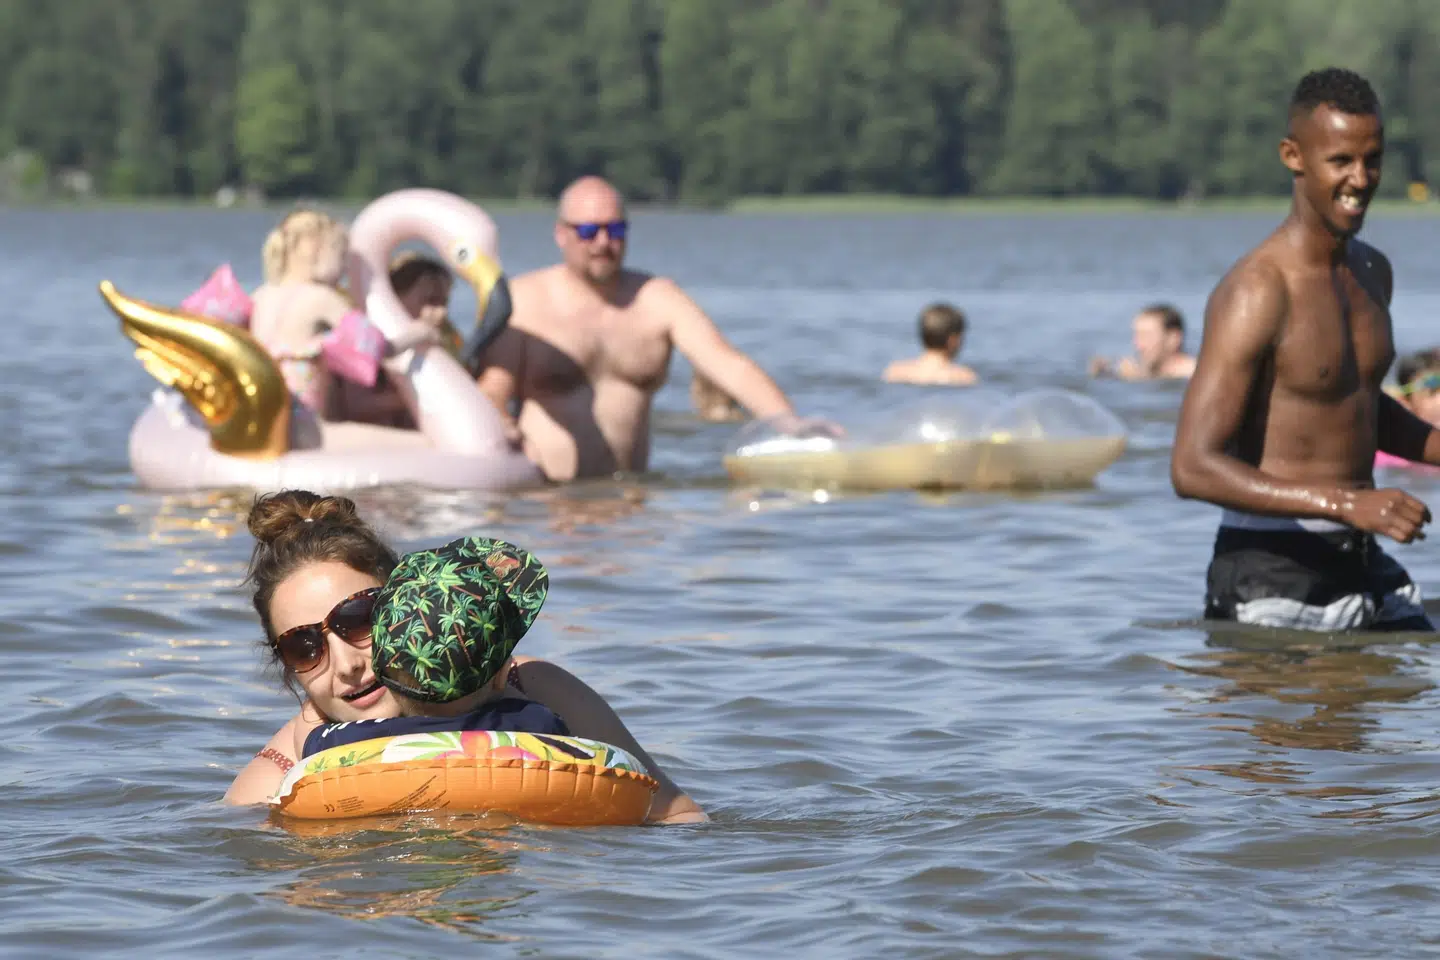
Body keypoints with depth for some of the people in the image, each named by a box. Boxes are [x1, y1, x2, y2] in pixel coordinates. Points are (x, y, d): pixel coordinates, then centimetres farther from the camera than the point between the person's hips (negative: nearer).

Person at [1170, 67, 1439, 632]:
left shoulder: (1372, 273, 11)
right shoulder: (1257, 293, -17)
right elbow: (1193, 468, -23)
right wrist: (1346, 503, -29)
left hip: (1365, 565, 8)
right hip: (1272, 577, -7)